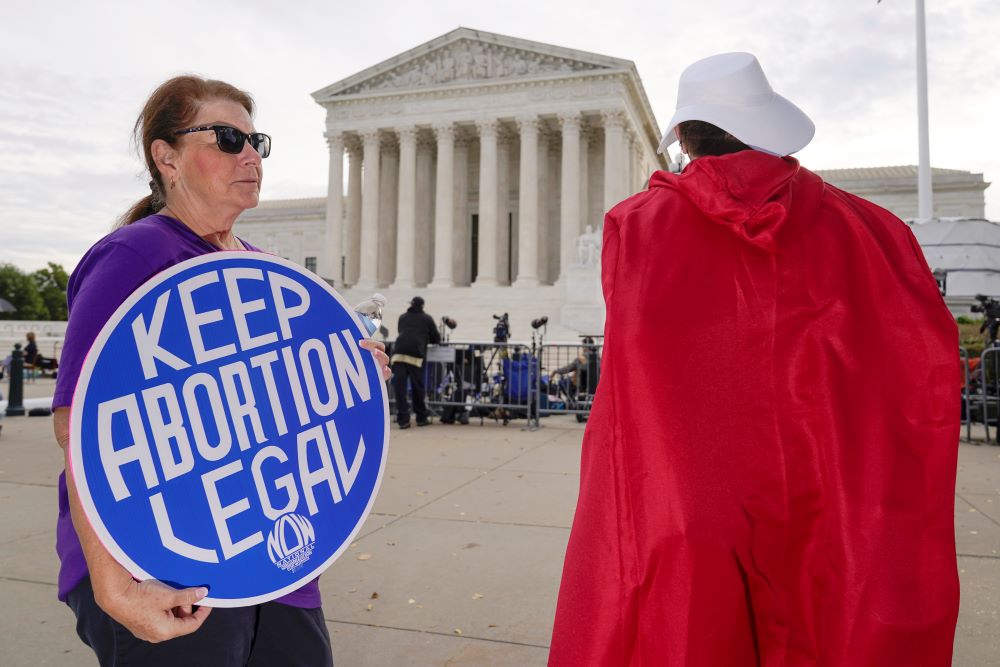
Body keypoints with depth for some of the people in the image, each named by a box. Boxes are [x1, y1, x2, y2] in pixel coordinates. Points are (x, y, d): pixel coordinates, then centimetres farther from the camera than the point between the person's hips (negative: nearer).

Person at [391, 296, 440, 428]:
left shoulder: (403, 317, 26)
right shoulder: (427, 319, 16)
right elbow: (436, 339, 19)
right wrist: (425, 338, 40)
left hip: (399, 353, 2)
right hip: (415, 354, -2)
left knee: (399, 386, 0)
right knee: (417, 387, 8)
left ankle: (403, 419, -3)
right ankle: (421, 418, 18)